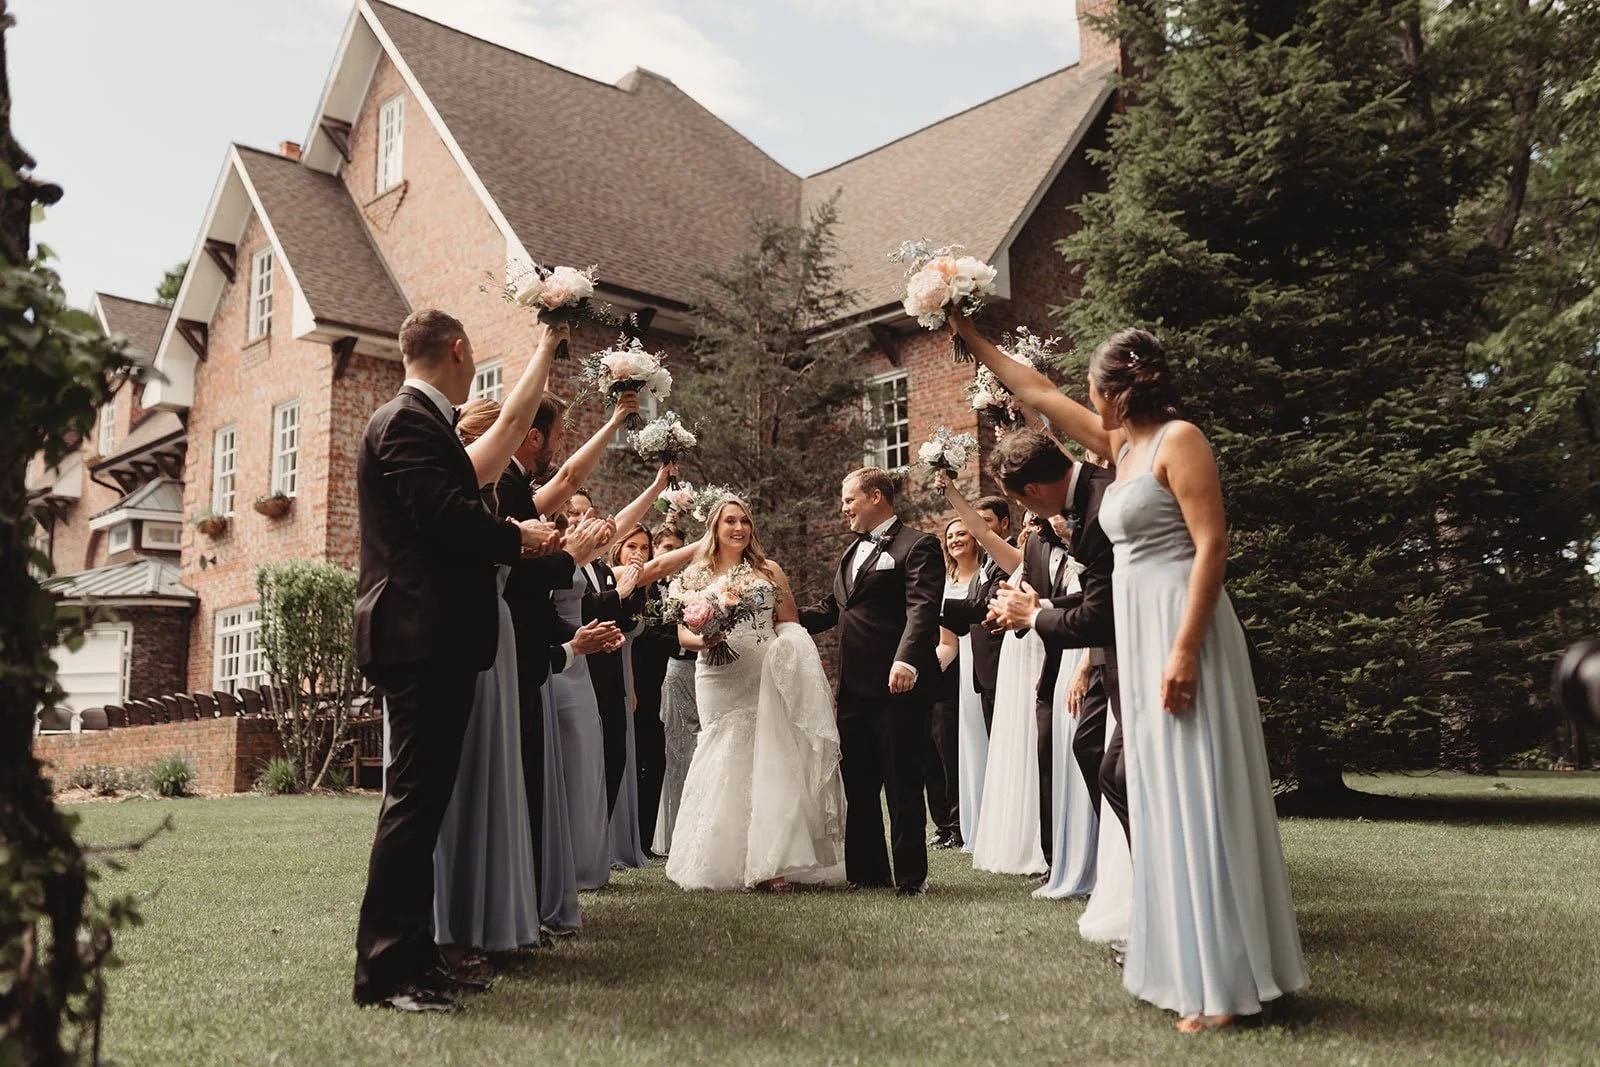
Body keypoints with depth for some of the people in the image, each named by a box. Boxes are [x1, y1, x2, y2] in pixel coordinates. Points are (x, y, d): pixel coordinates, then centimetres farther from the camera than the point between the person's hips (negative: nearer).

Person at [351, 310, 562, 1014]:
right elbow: (447, 514, -21)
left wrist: (546, 349, 41)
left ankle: (411, 957, 18)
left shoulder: (421, 422, 20)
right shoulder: (407, 422, -10)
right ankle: (383, 970, -3)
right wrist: (521, 538, -5)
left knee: (424, 798, 11)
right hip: (422, 637, -11)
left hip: (432, 640, 11)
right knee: (415, 797, -9)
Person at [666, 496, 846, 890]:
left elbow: (791, 627, 11)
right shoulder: (694, 576, 9)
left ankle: (770, 862, -1)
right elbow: (683, 634, 7)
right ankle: (725, 862, 10)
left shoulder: (769, 570, 11)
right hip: (720, 681, 0)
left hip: (768, 678, 1)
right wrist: (704, 640, -15)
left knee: (771, 761, -5)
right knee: (727, 764, 0)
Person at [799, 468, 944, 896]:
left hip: (897, 685, -9)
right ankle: (868, 872, 23)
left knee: (902, 781, 0)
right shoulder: (852, 552, 22)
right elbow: (830, 607, 27)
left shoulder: (917, 546, -6)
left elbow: (922, 608, -19)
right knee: (858, 783, 12)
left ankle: (911, 876, 10)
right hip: (854, 687, 9)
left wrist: (906, 660, -32)